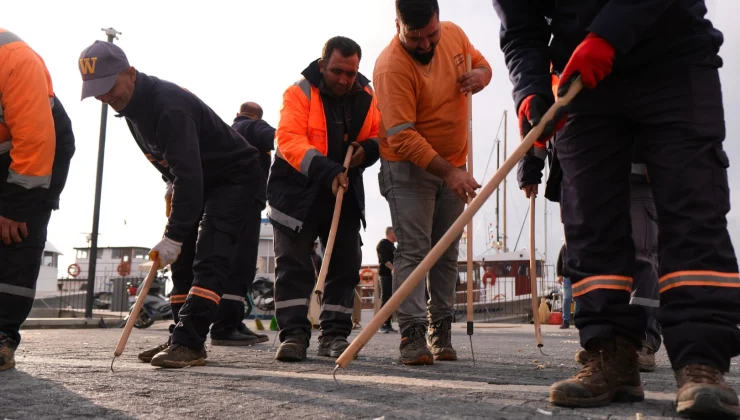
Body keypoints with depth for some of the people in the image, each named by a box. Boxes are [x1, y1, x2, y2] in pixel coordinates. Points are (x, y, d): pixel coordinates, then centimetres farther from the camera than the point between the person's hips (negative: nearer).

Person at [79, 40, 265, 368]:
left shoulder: (170, 105, -30)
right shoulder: (133, 106, 1)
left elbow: (188, 173, -34)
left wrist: (173, 236, -34)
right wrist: (176, 192, 8)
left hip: (237, 178, -10)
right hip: (201, 183, 10)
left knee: (210, 261, -19)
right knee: (183, 259, 6)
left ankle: (188, 343, -20)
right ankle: (184, 341, 10)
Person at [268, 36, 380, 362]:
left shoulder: (366, 96, 2)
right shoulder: (299, 93, -13)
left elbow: (380, 136, 11)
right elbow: (289, 139, -25)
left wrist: (368, 149, -14)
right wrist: (326, 170, -38)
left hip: (345, 193, 4)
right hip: (298, 191, -4)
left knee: (345, 265, 4)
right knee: (293, 263, -5)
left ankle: (334, 335, 13)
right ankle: (293, 334, 0)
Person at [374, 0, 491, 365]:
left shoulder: (454, 34, -2)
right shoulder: (391, 67, -23)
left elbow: (480, 63, 17)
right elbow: (403, 137, -28)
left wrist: (480, 75, -9)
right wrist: (449, 172, -33)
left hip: (453, 167, 7)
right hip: (408, 169, -6)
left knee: (447, 253, 8)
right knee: (413, 251, -12)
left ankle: (442, 335, 16)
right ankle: (413, 336, -11)